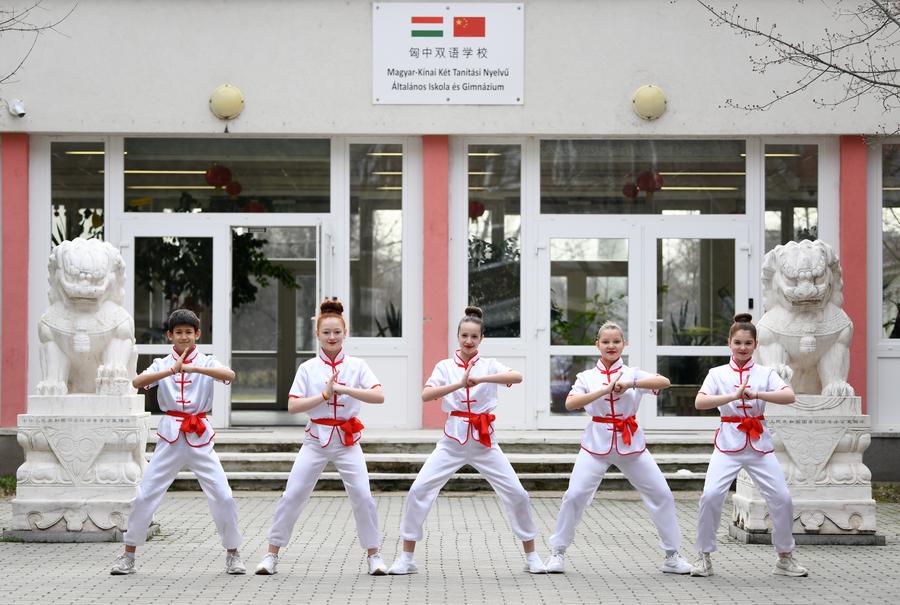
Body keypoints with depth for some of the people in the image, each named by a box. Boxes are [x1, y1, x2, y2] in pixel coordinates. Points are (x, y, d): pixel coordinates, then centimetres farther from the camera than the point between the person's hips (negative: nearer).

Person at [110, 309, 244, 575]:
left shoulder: (206, 362, 2)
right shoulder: (161, 365, 4)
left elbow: (229, 375, -21)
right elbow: (137, 382, -16)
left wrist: (193, 368, -34)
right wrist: (172, 370, -30)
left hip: (199, 438, -1)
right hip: (170, 437, 1)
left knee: (223, 497, -6)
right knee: (145, 495, -1)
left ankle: (232, 554, 12)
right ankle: (128, 555, 12)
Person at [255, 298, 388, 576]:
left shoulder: (356, 366, 0)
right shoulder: (308, 368, 1)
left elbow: (379, 396, -14)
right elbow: (292, 406, -8)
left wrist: (343, 389, -23)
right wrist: (324, 395, -18)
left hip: (347, 440, 0)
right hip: (317, 439, 0)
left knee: (362, 496, -10)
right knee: (292, 495, -3)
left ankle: (373, 555, 6)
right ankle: (271, 555, 7)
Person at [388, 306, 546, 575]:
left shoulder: (489, 365, 2)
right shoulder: (445, 366, 4)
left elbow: (517, 377, -19)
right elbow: (426, 395, -13)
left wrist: (480, 379, -31)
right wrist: (460, 384, -25)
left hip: (484, 440, 0)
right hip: (453, 439, 0)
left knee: (517, 494, -5)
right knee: (418, 490, -11)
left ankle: (531, 556, 13)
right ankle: (406, 558, 0)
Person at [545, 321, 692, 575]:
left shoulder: (632, 374, 3)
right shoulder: (587, 377, 3)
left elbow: (664, 382, -14)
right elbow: (570, 403, -14)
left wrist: (631, 384, -27)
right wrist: (605, 390, -22)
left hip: (630, 442, 1)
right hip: (597, 442, -1)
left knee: (662, 494, 0)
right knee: (575, 495, -10)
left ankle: (672, 555, 13)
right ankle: (558, 552, 5)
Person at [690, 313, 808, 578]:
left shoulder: (765, 373, 5)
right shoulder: (718, 374, 5)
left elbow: (789, 396, -13)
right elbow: (699, 402, -12)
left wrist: (757, 394, -27)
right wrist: (733, 396, -25)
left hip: (758, 442, 1)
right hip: (728, 442, -1)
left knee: (781, 498, -6)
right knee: (711, 495, -17)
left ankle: (785, 558, 13)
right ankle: (704, 557, -1)